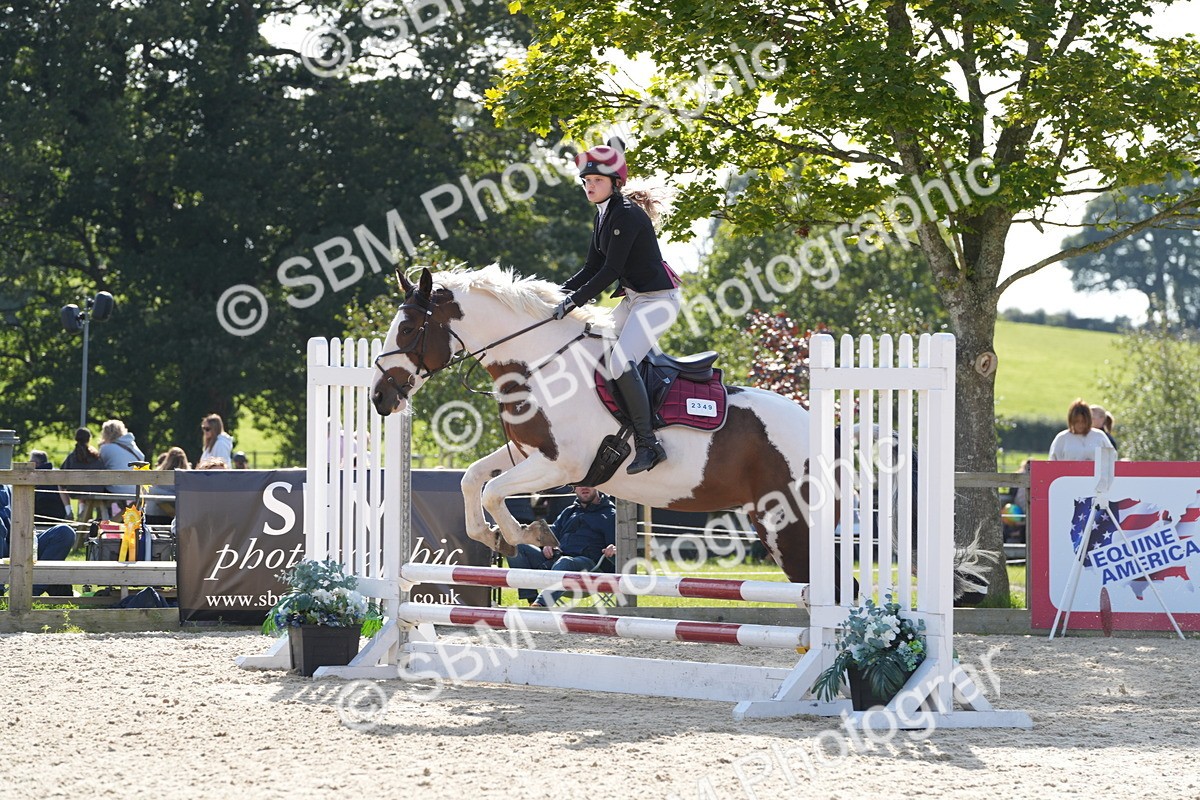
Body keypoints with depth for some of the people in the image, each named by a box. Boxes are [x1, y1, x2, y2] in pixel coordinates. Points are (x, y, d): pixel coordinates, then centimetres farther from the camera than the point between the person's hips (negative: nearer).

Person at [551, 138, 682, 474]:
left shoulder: (627, 215, -18)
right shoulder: (604, 216, 11)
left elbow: (611, 270, -23)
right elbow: (592, 268, 14)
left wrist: (574, 300, -23)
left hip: (658, 298, -11)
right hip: (633, 298, 11)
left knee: (621, 361, -24)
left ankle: (648, 444, -21)